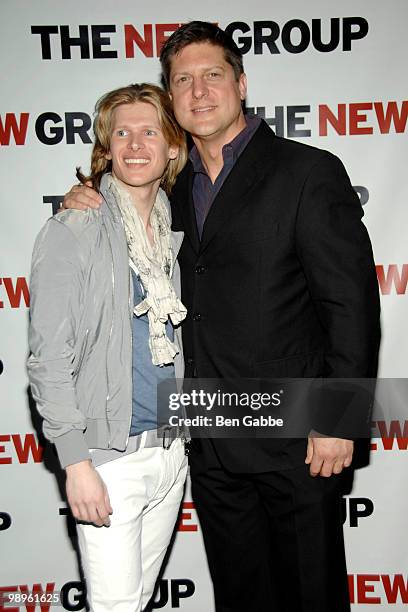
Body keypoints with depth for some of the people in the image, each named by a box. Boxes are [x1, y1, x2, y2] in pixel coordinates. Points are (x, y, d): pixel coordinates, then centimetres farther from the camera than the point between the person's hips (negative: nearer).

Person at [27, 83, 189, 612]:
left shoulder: (174, 231, 8)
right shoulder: (71, 233, -10)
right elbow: (49, 358, -12)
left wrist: (182, 437, 12)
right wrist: (76, 462, -16)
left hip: (171, 450, 6)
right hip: (110, 457, -5)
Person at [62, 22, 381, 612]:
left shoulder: (308, 172, -9)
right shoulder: (175, 186, 9)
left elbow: (352, 302, -12)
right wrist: (87, 206, 4)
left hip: (295, 436, -5)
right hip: (211, 443, 6)